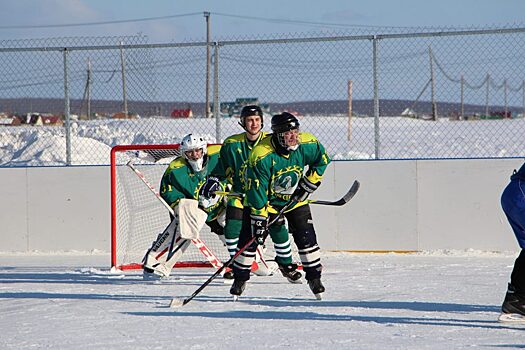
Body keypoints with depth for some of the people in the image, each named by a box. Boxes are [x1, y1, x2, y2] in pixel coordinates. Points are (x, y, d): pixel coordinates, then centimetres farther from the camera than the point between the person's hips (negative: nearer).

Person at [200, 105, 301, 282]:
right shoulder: (232, 144, -6)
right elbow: (222, 167, 8)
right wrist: (212, 181, -4)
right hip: (240, 193, 1)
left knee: (278, 228, -8)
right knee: (232, 228, -9)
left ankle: (286, 264, 11)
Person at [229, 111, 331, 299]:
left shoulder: (308, 145, -21)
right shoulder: (261, 156, -32)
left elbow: (322, 162, 1)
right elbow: (256, 190, -26)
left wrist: (307, 186, -5)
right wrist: (259, 219, -25)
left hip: (295, 199, 3)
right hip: (265, 199, -3)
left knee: (306, 238, -6)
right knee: (250, 238, -5)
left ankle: (314, 277, 7)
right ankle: (240, 278, 10)